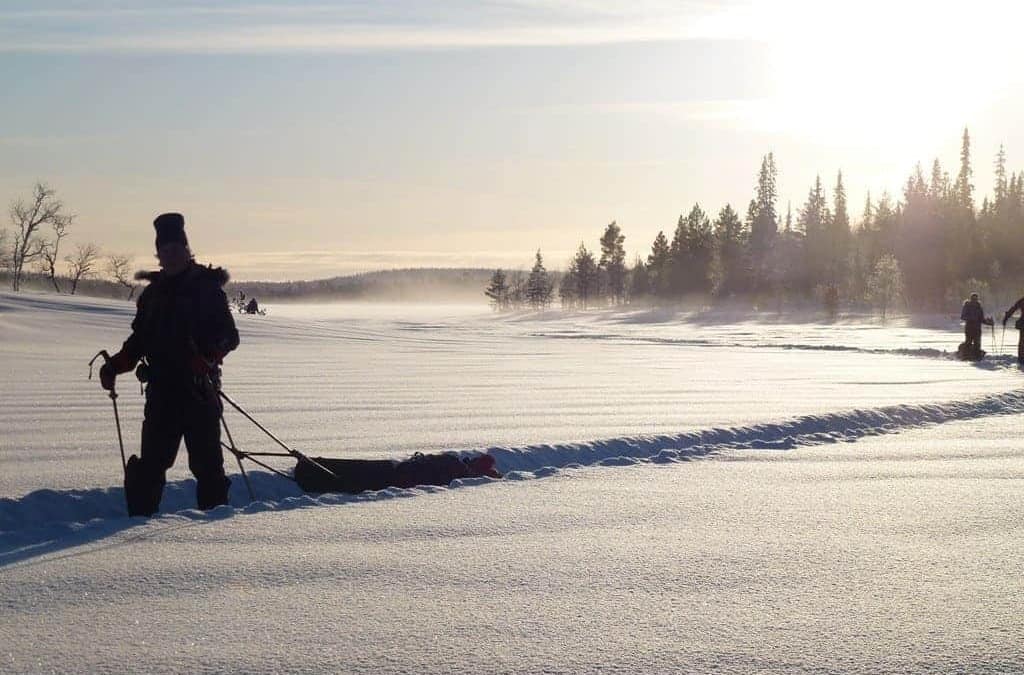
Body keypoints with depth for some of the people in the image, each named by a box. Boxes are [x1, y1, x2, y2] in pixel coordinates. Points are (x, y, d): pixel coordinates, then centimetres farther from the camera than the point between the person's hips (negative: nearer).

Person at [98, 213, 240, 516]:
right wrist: (114, 366, 6)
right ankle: (141, 516, 9)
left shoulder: (207, 288, 0)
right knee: (152, 460, 2)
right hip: (161, 388, 4)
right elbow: (139, 340, 21)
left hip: (199, 388, -4)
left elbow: (229, 336, -7)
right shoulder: (153, 293, 15)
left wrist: (208, 356, -25)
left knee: (206, 460, -2)